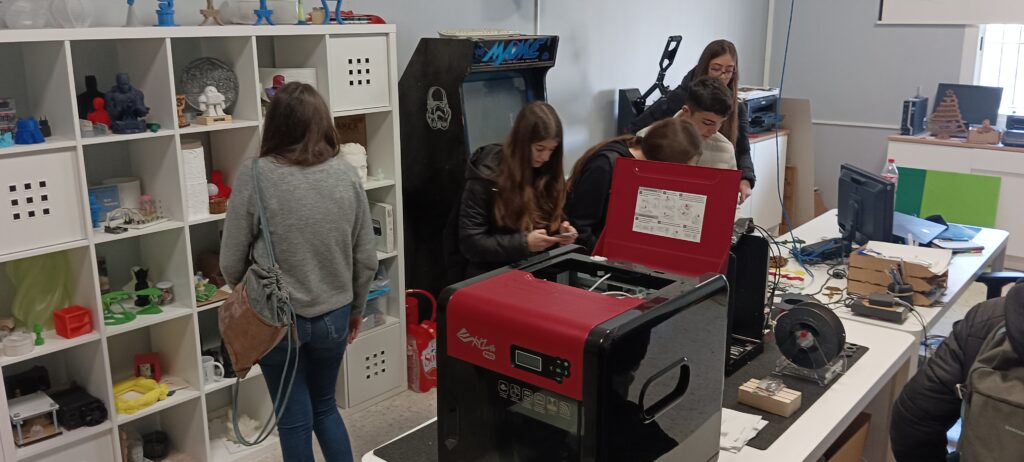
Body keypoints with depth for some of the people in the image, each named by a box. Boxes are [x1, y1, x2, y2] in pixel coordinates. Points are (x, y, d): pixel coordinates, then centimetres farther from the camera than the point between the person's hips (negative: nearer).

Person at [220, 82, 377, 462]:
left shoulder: (254, 177, -15)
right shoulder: (346, 175, -7)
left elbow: (231, 264, -9)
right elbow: (366, 259, -1)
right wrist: (356, 309, 15)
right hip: (333, 316, 3)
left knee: (294, 420, 13)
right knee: (325, 407, 23)